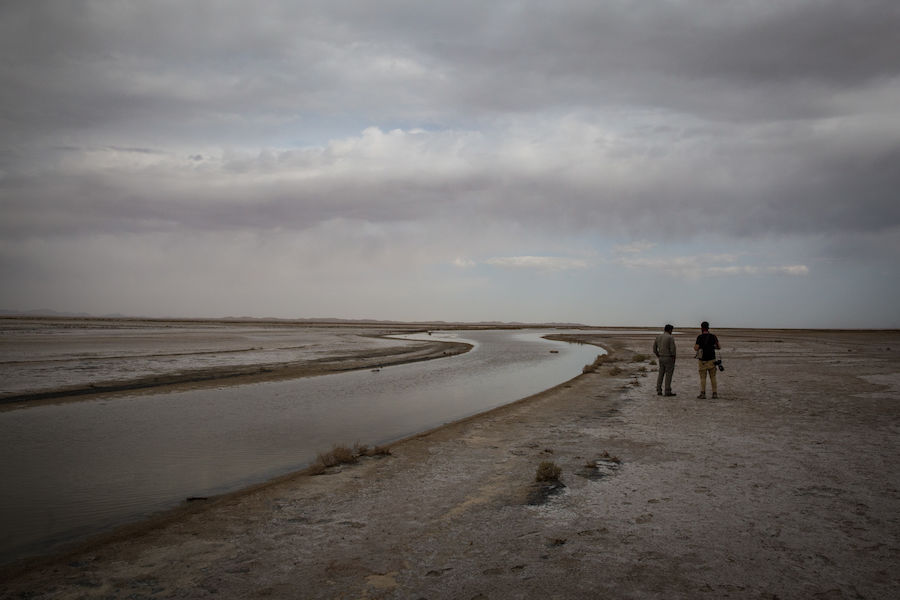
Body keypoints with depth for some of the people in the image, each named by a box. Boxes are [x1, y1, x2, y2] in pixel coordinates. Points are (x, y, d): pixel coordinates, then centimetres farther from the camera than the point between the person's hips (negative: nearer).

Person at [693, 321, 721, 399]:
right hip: (711, 360, 3)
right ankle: (715, 393, 8)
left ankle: (703, 394, -3)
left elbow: (696, 348, -13)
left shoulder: (700, 337, -9)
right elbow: (718, 347, 7)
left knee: (703, 377, 3)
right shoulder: (713, 336, 1)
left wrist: (694, 346, 9)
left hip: (703, 361, -3)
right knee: (713, 377, 10)